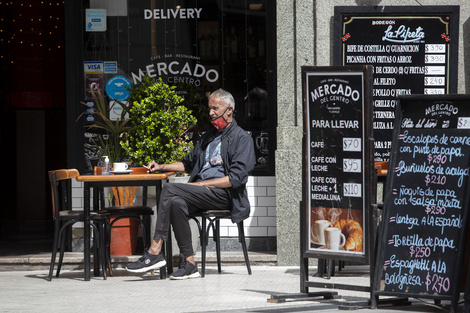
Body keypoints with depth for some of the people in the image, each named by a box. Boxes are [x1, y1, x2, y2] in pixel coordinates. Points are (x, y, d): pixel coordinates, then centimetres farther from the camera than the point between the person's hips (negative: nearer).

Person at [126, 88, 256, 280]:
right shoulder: (208, 138, 27)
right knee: (176, 203, -29)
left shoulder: (242, 138, 1)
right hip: (200, 192, 7)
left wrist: (199, 185, -13)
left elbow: (235, 179, -10)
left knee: (170, 190, -25)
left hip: (224, 195, -6)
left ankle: (154, 252, -25)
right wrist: (161, 167, 18)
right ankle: (189, 264, -31)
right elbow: (188, 163, 37)